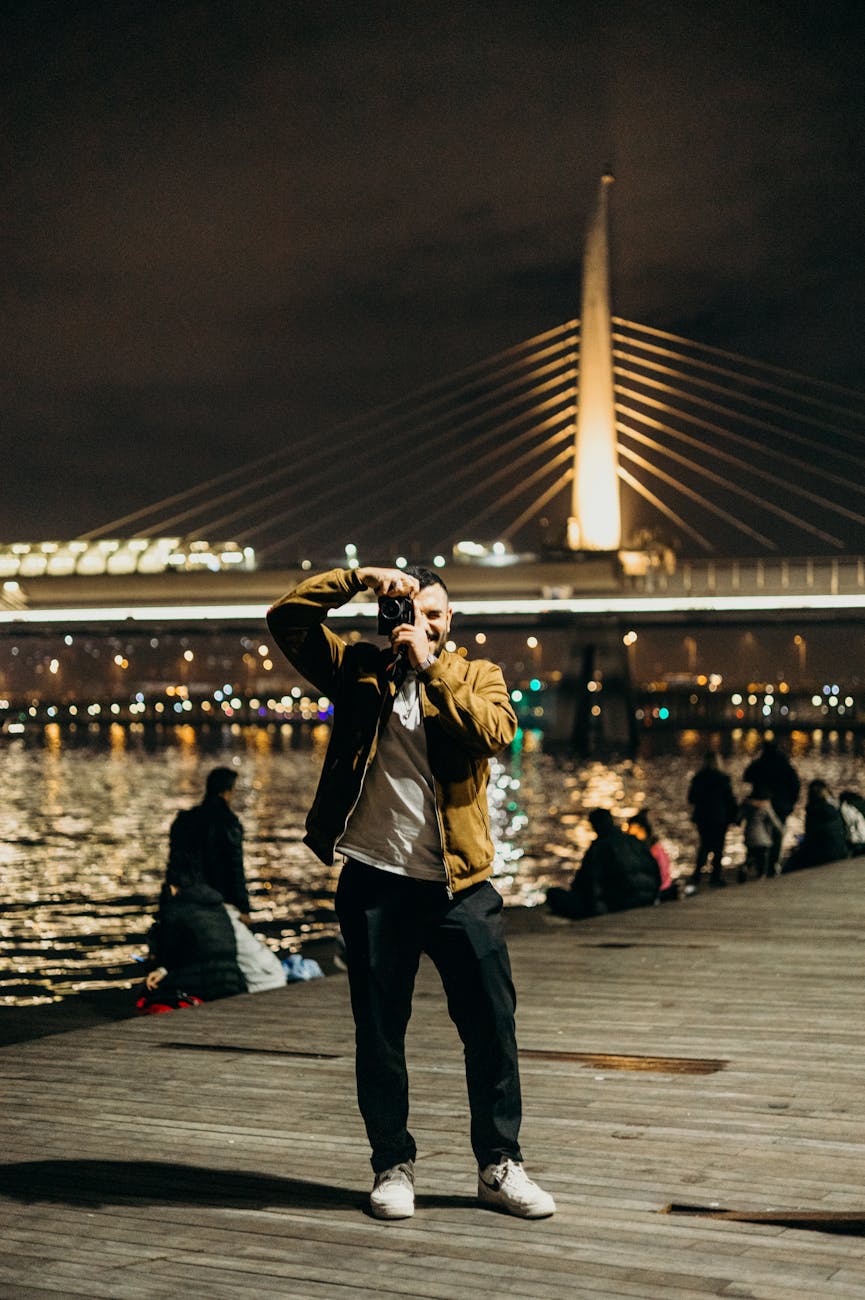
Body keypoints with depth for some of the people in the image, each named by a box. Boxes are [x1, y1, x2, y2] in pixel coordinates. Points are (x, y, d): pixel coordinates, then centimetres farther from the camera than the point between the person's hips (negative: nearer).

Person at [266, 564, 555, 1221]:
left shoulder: (477, 676, 7)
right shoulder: (360, 670, 9)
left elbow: (496, 731, -13)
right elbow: (287, 618, 2)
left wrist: (432, 666, -14)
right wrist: (361, 577, -5)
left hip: (459, 883, 0)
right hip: (375, 881, 0)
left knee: (493, 1026, 2)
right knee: (379, 1033, 7)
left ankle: (500, 1165, 16)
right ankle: (393, 1166, 20)